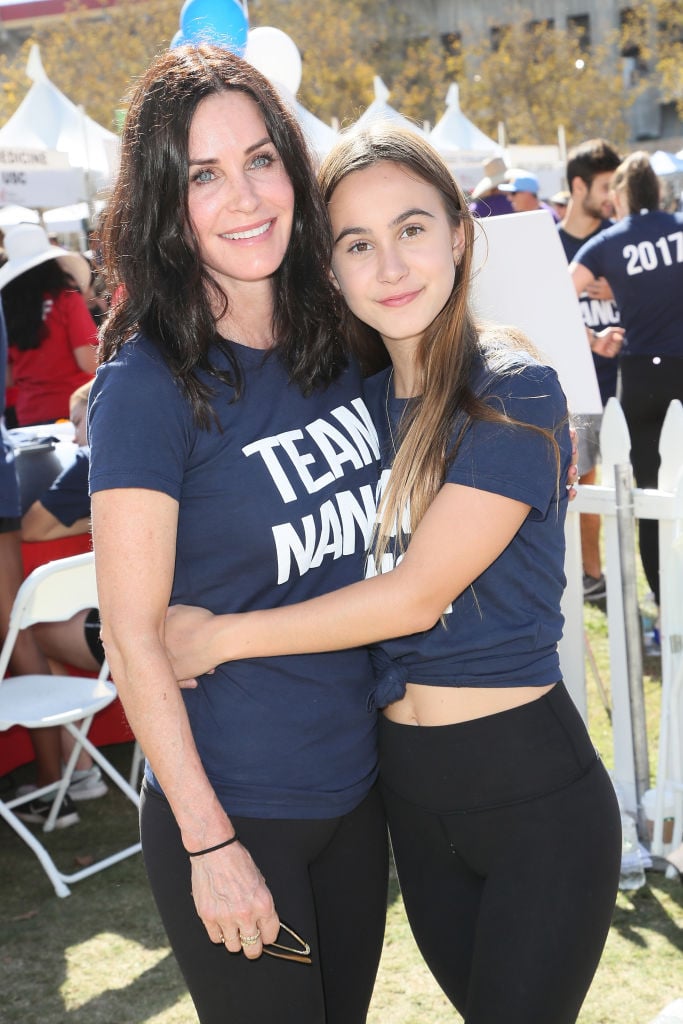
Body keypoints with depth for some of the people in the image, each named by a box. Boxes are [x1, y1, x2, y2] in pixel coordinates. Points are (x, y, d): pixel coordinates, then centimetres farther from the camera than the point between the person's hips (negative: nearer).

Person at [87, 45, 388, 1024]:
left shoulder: (339, 345, 1)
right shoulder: (148, 383, -17)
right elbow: (133, 635, -16)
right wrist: (207, 842, -16)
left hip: (356, 786, 6)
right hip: (234, 809, -6)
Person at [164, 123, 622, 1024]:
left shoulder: (515, 394, -15)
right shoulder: (357, 399, 5)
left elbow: (415, 595, -19)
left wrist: (223, 635, -13)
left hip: (533, 788, -6)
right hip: (407, 785, 6)